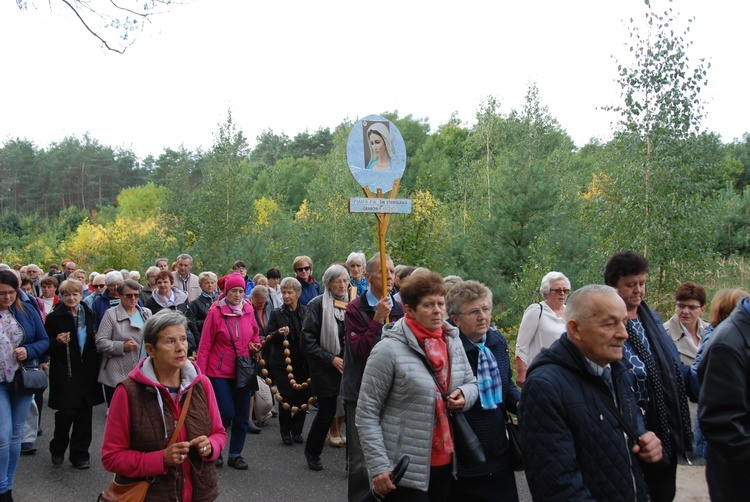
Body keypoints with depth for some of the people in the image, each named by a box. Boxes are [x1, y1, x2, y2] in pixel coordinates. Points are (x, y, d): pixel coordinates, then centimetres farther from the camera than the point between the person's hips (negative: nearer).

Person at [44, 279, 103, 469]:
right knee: (66, 412, -6)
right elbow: (47, 347, -1)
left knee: (84, 413, 5)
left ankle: (80, 454, 16)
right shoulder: (54, 317, -3)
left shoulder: (88, 314, 10)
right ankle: (58, 449, 21)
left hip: (87, 370, 4)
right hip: (64, 372, -4)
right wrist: (58, 342, -21)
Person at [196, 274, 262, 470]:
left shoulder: (248, 312, 3)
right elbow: (205, 345, -6)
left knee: (242, 416, 7)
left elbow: (255, 334, 20)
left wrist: (255, 345, -2)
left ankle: (235, 454, 23)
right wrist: (201, 373, -9)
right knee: (226, 413, -7)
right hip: (220, 372, -4)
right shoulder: (215, 313, -9)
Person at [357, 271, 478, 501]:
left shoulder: (453, 340, 3)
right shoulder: (389, 350, -15)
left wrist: (465, 395, -7)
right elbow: (366, 413, -13)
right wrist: (378, 466, -16)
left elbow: (471, 382, 16)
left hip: (445, 460, 6)